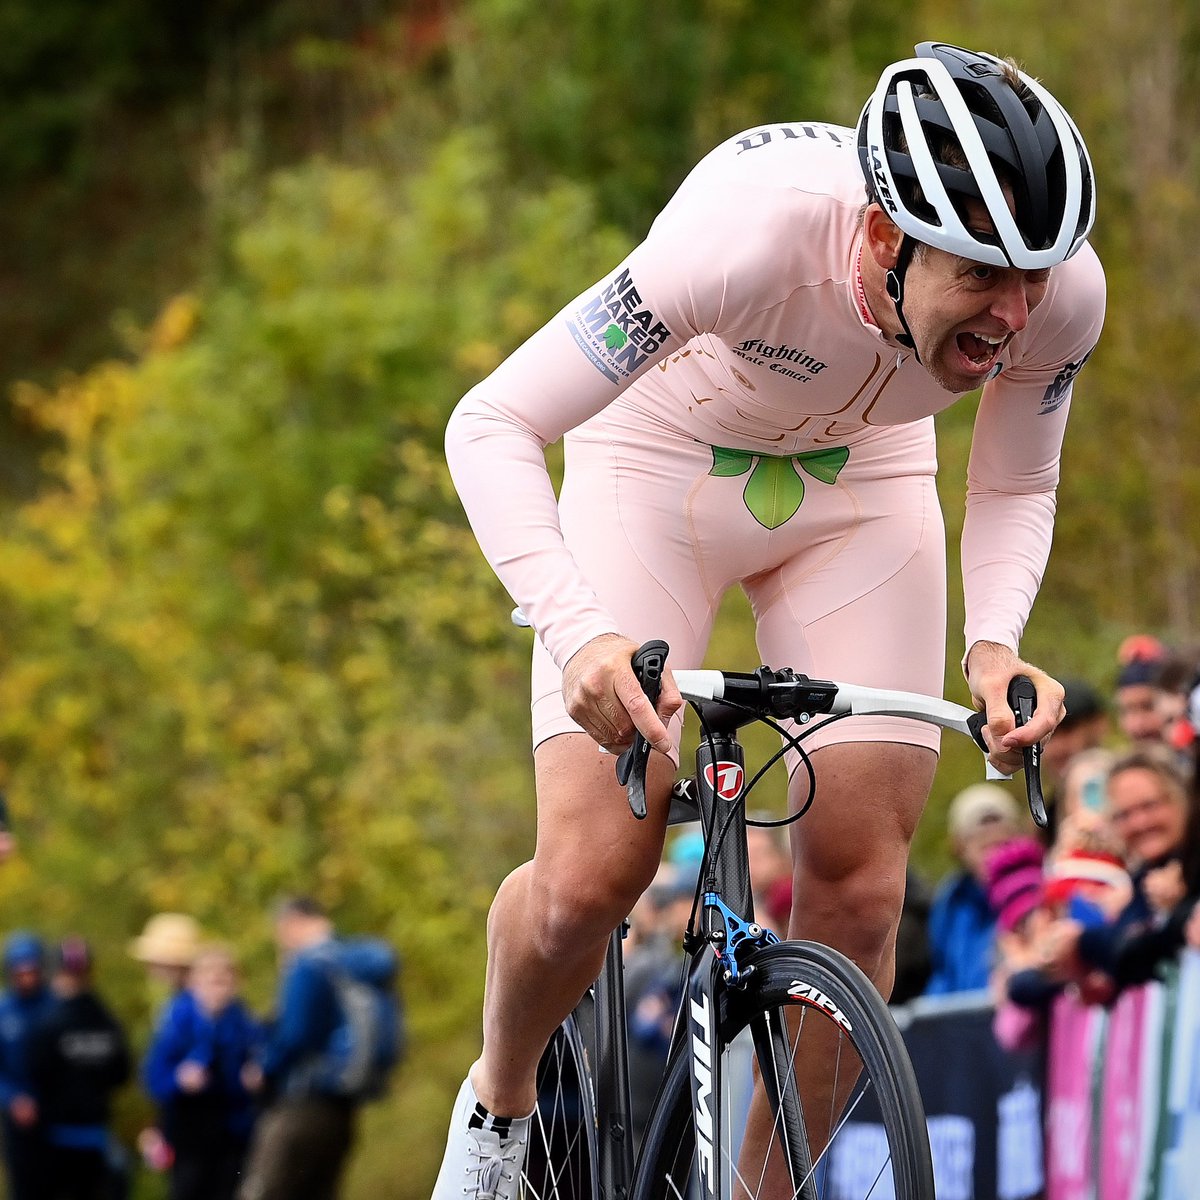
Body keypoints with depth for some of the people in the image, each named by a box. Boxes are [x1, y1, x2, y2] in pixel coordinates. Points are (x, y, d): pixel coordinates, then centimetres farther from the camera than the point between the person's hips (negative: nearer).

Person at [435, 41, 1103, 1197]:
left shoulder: (1064, 290, -29)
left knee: (858, 892, -10)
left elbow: (1012, 490, -6)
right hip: (659, 465, -3)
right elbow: (491, 424, -34)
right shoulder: (754, 232, -41)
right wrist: (578, 633, -49)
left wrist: (993, 642, -27)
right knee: (593, 874, -14)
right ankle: (499, 1100, 17)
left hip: (860, 492, 3)